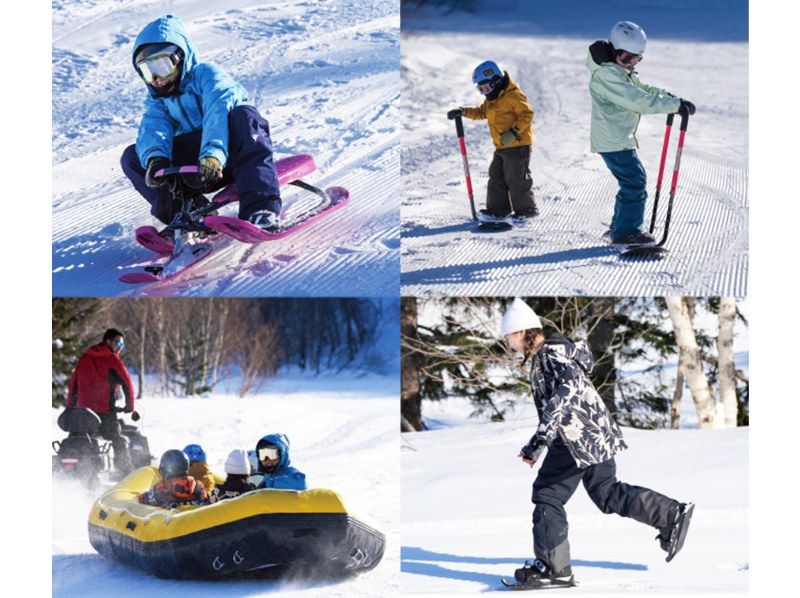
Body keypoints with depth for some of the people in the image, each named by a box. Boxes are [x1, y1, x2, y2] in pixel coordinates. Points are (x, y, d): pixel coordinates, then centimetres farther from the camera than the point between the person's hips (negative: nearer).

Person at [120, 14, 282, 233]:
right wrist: (155, 157, -33)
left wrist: (213, 154, -44)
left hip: (229, 154, -5)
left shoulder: (206, 74, -3)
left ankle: (261, 206, -48)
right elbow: (153, 129, -7)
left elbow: (219, 111, -24)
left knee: (244, 115, -35)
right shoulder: (157, 100, 15)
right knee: (131, 156, -4)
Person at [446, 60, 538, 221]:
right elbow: (482, 112, 26)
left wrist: (513, 132, -26)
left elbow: (527, 114, -20)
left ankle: (526, 210, 6)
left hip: (518, 146, -9)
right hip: (501, 147, 9)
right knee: (496, 178, 9)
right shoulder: (491, 99, 14)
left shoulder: (513, 96, -16)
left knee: (516, 179, -4)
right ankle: (498, 209, 14)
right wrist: (463, 112, 12)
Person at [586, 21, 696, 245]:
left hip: (620, 138, 10)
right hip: (613, 141, -10)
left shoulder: (618, 70, 11)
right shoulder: (607, 74, -23)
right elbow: (639, 101, -27)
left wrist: (666, 95, 2)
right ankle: (626, 231, -2)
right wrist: (677, 105, -24)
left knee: (632, 182, 17)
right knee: (635, 181, -8)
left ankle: (619, 226, 27)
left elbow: (639, 88, 20)